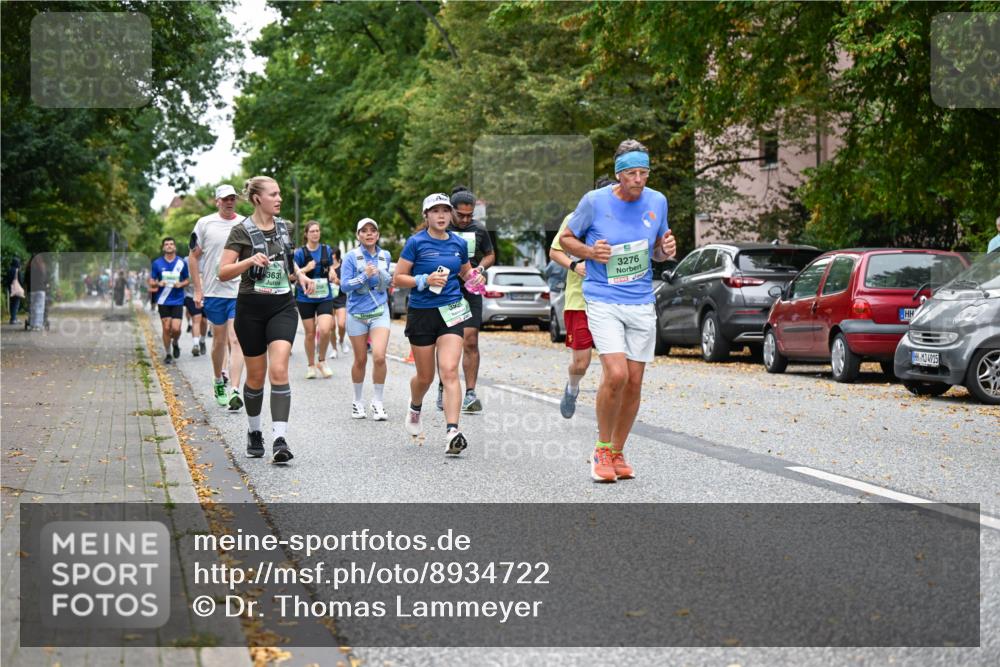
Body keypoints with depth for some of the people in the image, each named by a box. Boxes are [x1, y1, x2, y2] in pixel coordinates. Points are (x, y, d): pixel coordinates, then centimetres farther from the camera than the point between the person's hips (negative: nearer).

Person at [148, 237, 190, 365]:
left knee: (176, 328, -9)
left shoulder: (182, 263, 2)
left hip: (177, 300, 0)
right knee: (166, 328, -1)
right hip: (163, 301, 0)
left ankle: (175, 343, 24)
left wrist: (181, 284, -10)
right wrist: (158, 283, -15)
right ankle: (168, 354, 14)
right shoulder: (157, 263, 1)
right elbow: (151, 282, 6)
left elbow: (187, 279, 11)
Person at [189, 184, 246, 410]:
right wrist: (198, 290, 0)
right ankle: (218, 381, 32)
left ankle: (235, 391, -15)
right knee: (219, 340, 10)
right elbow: (193, 257, 6)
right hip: (213, 291, 0)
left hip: (240, 291, 0)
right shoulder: (204, 224, 2)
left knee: (235, 340, -10)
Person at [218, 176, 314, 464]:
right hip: (251, 308, -2)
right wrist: (250, 260, -25)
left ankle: (280, 439, -20)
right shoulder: (242, 230, -6)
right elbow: (223, 272, -9)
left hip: (282, 306, 2)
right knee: (256, 376, 7)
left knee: (279, 370, -14)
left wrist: (300, 275, 7)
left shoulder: (286, 228, 8)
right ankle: (254, 432, 29)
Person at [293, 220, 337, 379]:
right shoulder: (300, 252, -4)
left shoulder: (327, 250, 5)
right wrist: (305, 269, -20)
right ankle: (311, 366, 22)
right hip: (306, 298, -1)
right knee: (310, 333, 4)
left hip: (325, 296, 1)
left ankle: (322, 361, 8)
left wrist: (332, 273, -3)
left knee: (325, 330, -15)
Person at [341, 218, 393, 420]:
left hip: (380, 312, 2)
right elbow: (345, 286, -10)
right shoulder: (351, 257, -5)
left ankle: (378, 402, -2)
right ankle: (358, 402, 24)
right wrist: (364, 276, -21)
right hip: (357, 313, -1)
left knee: (379, 357, -15)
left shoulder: (385, 256, 7)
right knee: (360, 360, 6)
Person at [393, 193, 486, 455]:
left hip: (451, 312, 2)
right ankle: (415, 408, 45)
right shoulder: (416, 242, -5)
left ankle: (452, 432, -23)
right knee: (425, 376, 10)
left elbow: (466, 272, 25)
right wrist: (424, 280, -19)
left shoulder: (459, 243, 7)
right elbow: (398, 278, -4)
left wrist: (475, 278, 2)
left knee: (449, 371, -15)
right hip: (421, 313, -2)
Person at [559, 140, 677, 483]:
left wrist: (666, 250, -6)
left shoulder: (657, 201, 3)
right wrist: (590, 252, -13)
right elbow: (565, 238, 6)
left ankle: (617, 453, 22)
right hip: (603, 301, -4)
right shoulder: (594, 201, -7)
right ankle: (602, 450, 0)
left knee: (634, 383, 5)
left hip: (642, 303, 4)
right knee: (616, 374, -19)